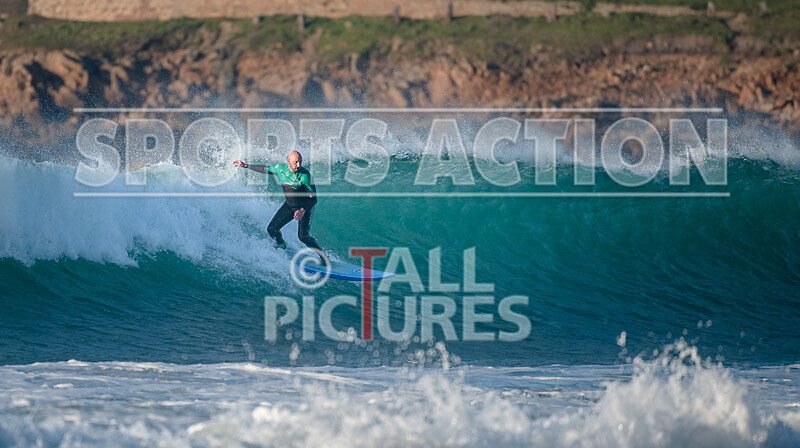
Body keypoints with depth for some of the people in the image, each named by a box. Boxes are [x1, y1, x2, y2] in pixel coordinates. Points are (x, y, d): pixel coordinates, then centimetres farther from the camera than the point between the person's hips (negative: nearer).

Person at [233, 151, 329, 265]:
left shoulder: (304, 175, -28)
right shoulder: (281, 168, -13)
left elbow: (313, 198, -25)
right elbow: (266, 169, 9)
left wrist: (303, 210, -42)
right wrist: (245, 165, 11)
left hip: (305, 207, -6)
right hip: (289, 205, 6)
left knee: (303, 236, -18)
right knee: (272, 229, 3)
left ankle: (324, 257, -1)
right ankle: (282, 248, 32)